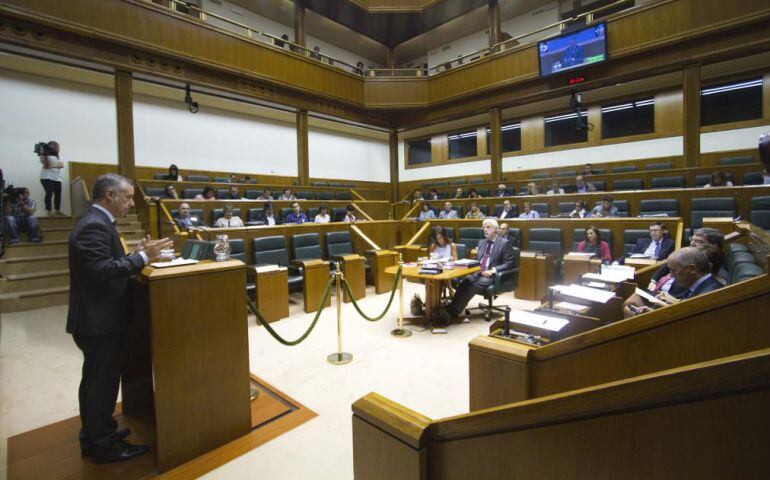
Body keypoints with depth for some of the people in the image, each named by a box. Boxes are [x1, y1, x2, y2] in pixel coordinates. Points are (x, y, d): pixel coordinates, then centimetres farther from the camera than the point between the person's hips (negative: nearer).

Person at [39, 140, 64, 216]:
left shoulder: (57, 156, 19)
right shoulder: (46, 156, -1)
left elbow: (62, 165, 2)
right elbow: (46, 166, -14)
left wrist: (53, 166, -15)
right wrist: (44, 156, -20)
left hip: (57, 178, 6)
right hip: (47, 177, -6)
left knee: (58, 194, 3)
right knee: (49, 194, -11)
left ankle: (57, 211, 11)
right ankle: (48, 211, -9)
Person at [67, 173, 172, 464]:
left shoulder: (97, 222, 11)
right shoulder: (94, 226, -21)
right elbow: (101, 270, -29)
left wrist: (136, 254, 3)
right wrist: (142, 257, -26)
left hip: (100, 317, 10)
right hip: (99, 320, -10)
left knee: (96, 380, 22)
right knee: (101, 381, 5)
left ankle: (94, 434, 39)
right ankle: (103, 445, 22)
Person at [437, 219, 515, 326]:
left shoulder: (505, 243, 2)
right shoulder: (482, 242, 23)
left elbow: (508, 264, -3)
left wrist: (493, 270, -18)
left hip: (491, 276, -5)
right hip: (477, 272, 6)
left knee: (475, 286, -34)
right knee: (463, 282, -28)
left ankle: (452, 313, -43)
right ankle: (450, 309, -40)